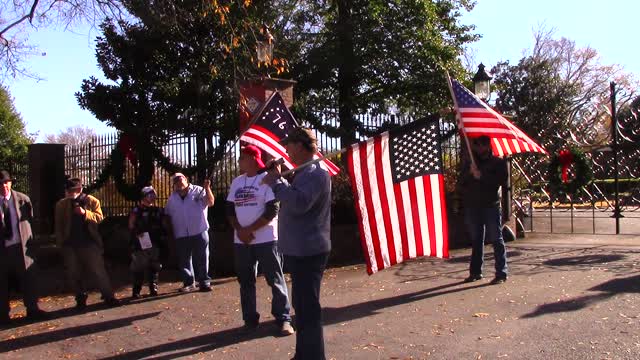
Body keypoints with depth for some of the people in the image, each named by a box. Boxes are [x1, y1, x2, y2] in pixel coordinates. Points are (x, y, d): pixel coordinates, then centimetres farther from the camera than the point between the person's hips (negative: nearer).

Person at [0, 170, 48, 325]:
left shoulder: (22, 199, 1)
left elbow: (30, 219, 6)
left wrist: (29, 240, 3)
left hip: (21, 245, 0)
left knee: (29, 279, 3)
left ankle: (32, 309, 15)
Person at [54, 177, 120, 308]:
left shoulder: (92, 201, 0)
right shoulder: (61, 204, 5)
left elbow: (100, 218, -7)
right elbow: (58, 225, 8)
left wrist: (85, 213, -22)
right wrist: (61, 242, 2)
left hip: (89, 242, -2)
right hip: (70, 244, 3)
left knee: (99, 271, -2)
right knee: (73, 274, 8)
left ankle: (108, 297, 6)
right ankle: (81, 298, 22)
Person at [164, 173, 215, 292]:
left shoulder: (198, 191, 0)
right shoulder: (172, 198, 14)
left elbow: (211, 202, -12)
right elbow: (167, 215, 18)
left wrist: (207, 188, -24)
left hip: (199, 232, -4)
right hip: (181, 235, 4)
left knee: (201, 259, 0)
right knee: (184, 260, 8)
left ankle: (204, 282, 7)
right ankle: (189, 283, 18)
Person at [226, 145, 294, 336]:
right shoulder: (237, 182, 11)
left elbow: (272, 211, -13)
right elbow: (230, 209, 11)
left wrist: (249, 229, -13)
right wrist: (240, 231, -6)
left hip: (266, 240, -6)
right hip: (241, 241, 6)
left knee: (275, 280, -1)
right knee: (246, 281, 10)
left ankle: (283, 319, 6)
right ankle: (250, 319, 20)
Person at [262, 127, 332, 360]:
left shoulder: (315, 173, -18)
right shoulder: (306, 172, 15)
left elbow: (299, 203, -32)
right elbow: (290, 199, 24)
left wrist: (275, 182, -21)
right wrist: (278, 178, 12)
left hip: (307, 252, -11)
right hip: (300, 250, 11)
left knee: (308, 308, -7)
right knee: (302, 305, 21)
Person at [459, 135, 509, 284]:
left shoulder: (498, 163, 5)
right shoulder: (468, 164, 15)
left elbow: (502, 181, -10)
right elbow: (461, 184, 8)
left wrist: (482, 176, -17)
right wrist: (469, 173, -10)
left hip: (491, 206, -4)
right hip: (472, 206, 4)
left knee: (496, 239, -3)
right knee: (476, 240, 9)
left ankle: (501, 273, 0)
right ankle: (475, 272, 15)